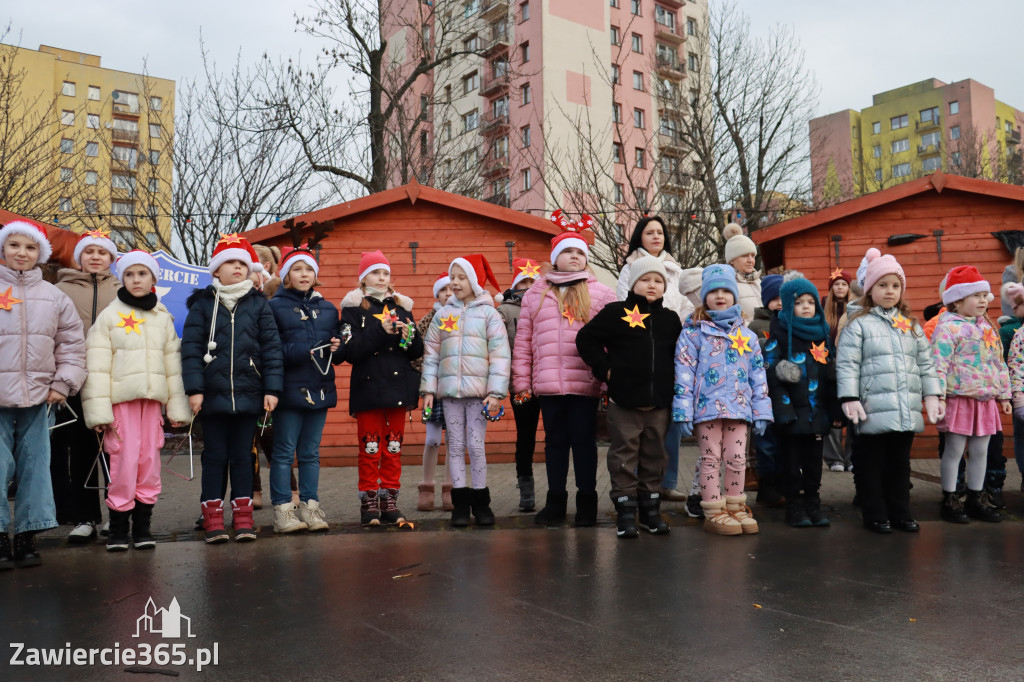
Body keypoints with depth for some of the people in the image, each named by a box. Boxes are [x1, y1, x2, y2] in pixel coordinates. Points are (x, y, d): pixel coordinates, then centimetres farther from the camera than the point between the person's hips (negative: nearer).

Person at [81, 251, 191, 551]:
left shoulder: (163, 318, 13)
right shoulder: (109, 315, 2)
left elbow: (173, 364, 13)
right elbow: (97, 365, -3)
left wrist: (178, 406, 8)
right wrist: (99, 410, -11)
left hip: (152, 398, 3)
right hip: (120, 399, -3)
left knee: (150, 461, 3)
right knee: (124, 461, -8)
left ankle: (142, 526, 14)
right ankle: (118, 528, 6)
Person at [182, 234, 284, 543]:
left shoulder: (258, 304, 6)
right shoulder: (202, 304, 4)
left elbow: (271, 347, 3)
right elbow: (191, 347, -1)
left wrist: (272, 388, -3)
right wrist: (194, 388, -9)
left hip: (248, 394, 1)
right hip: (213, 394, -1)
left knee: (242, 455, 8)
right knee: (215, 456, 6)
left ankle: (243, 515, 16)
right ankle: (213, 517, 14)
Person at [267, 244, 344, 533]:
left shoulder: (328, 309, 16)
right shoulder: (275, 307, 1)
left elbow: (340, 354, 16)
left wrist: (337, 348, -6)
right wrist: (296, 352, -21)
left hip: (320, 390, 4)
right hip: (289, 389, -4)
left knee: (311, 453, 11)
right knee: (284, 452, 0)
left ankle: (310, 507, 17)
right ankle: (282, 510, 6)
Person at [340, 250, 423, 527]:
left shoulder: (401, 306, 13)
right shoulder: (354, 308, 1)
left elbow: (418, 351, 10)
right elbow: (350, 351, -12)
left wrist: (409, 335, -10)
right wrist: (380, 331, -18)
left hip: (397, 387, 4)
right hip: (368, 387, -4)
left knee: (394, 448, 8)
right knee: (370, 448, 0)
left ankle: (390, 502, 16)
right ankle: (369, 503, 9)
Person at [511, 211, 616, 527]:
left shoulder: (600, 294, 6)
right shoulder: (535, 294, 12)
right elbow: (523, 340, 9)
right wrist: (521, 380, 4)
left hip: (586, 383, -2)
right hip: (548, 383, 2)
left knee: (583, 440, 4)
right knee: (555, 440, 10)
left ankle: (587, 502, 16)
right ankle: (555, 501, 21)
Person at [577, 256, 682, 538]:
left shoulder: (670, 319, 11)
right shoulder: (616, 312, -2)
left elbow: (679, 355, 21)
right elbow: (586, 338, -3)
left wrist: (672, 382, 9)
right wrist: (604, 369, -7)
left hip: (659, 402, 4)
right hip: (624, 400, -4)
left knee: (655, 456, 11)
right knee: (625, 456, 2)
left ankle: (650, 508, 23)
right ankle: (625, 511, 10)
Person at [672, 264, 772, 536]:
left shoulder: (746, 335, 11)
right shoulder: (694, 332, -2)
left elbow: (758, 375, 12)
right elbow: (684, 372, -7)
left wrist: (761, 411, 7)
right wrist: (684, 411, -12)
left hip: (739, 406, 4)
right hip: (707, 406, -3)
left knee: (737, 459, 8)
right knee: (711, 458, 3)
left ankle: (735, 508, 23)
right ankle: (713, 513, 12)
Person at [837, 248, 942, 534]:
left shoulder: (911, 325, 14)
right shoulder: (858, 324, -4)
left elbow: (925, 363, 16)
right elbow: (847, 365, -9)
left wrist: (931, 395, 9)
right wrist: (850, 399, -15)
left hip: (907, 411, 5)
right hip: (874, 411, -5)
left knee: (900, 462, 15)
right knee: (871, 464, 4)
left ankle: (900, 513, 26)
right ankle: (875, 515, 16)